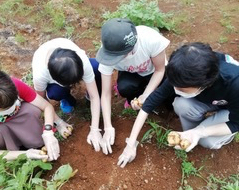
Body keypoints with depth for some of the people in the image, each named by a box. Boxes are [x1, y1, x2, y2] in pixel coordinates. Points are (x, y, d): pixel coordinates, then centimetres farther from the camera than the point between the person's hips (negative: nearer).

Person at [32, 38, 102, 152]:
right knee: (55, 93, -36)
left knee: (97, 67, -32)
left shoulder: (82, 61, -39)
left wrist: (94, 130, -33)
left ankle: (89, 94, 0)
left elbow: (94, 96, -31)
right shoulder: (40, 73, -41)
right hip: (52, 79, -1)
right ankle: (67, 99, 1)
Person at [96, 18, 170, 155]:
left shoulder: (152, 40, -39)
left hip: (153, 72, 0)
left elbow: (160, 70, -19)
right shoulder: (109, 52, -32)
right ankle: (133, 100, 1)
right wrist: (108, 127, -30)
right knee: (124, 88, -34)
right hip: (130, 74, 0)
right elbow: (106, 93, -25)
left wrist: (145, 96, -32)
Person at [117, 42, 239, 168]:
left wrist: (199, 132, -39)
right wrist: (131, 143, -25)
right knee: (181, 105, -30)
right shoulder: (185, 76, -32)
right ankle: (190, 134, -1)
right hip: (209, 98, 3)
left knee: (208, 140, -28)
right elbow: (153, 100, -26)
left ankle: (223, 134, 7)